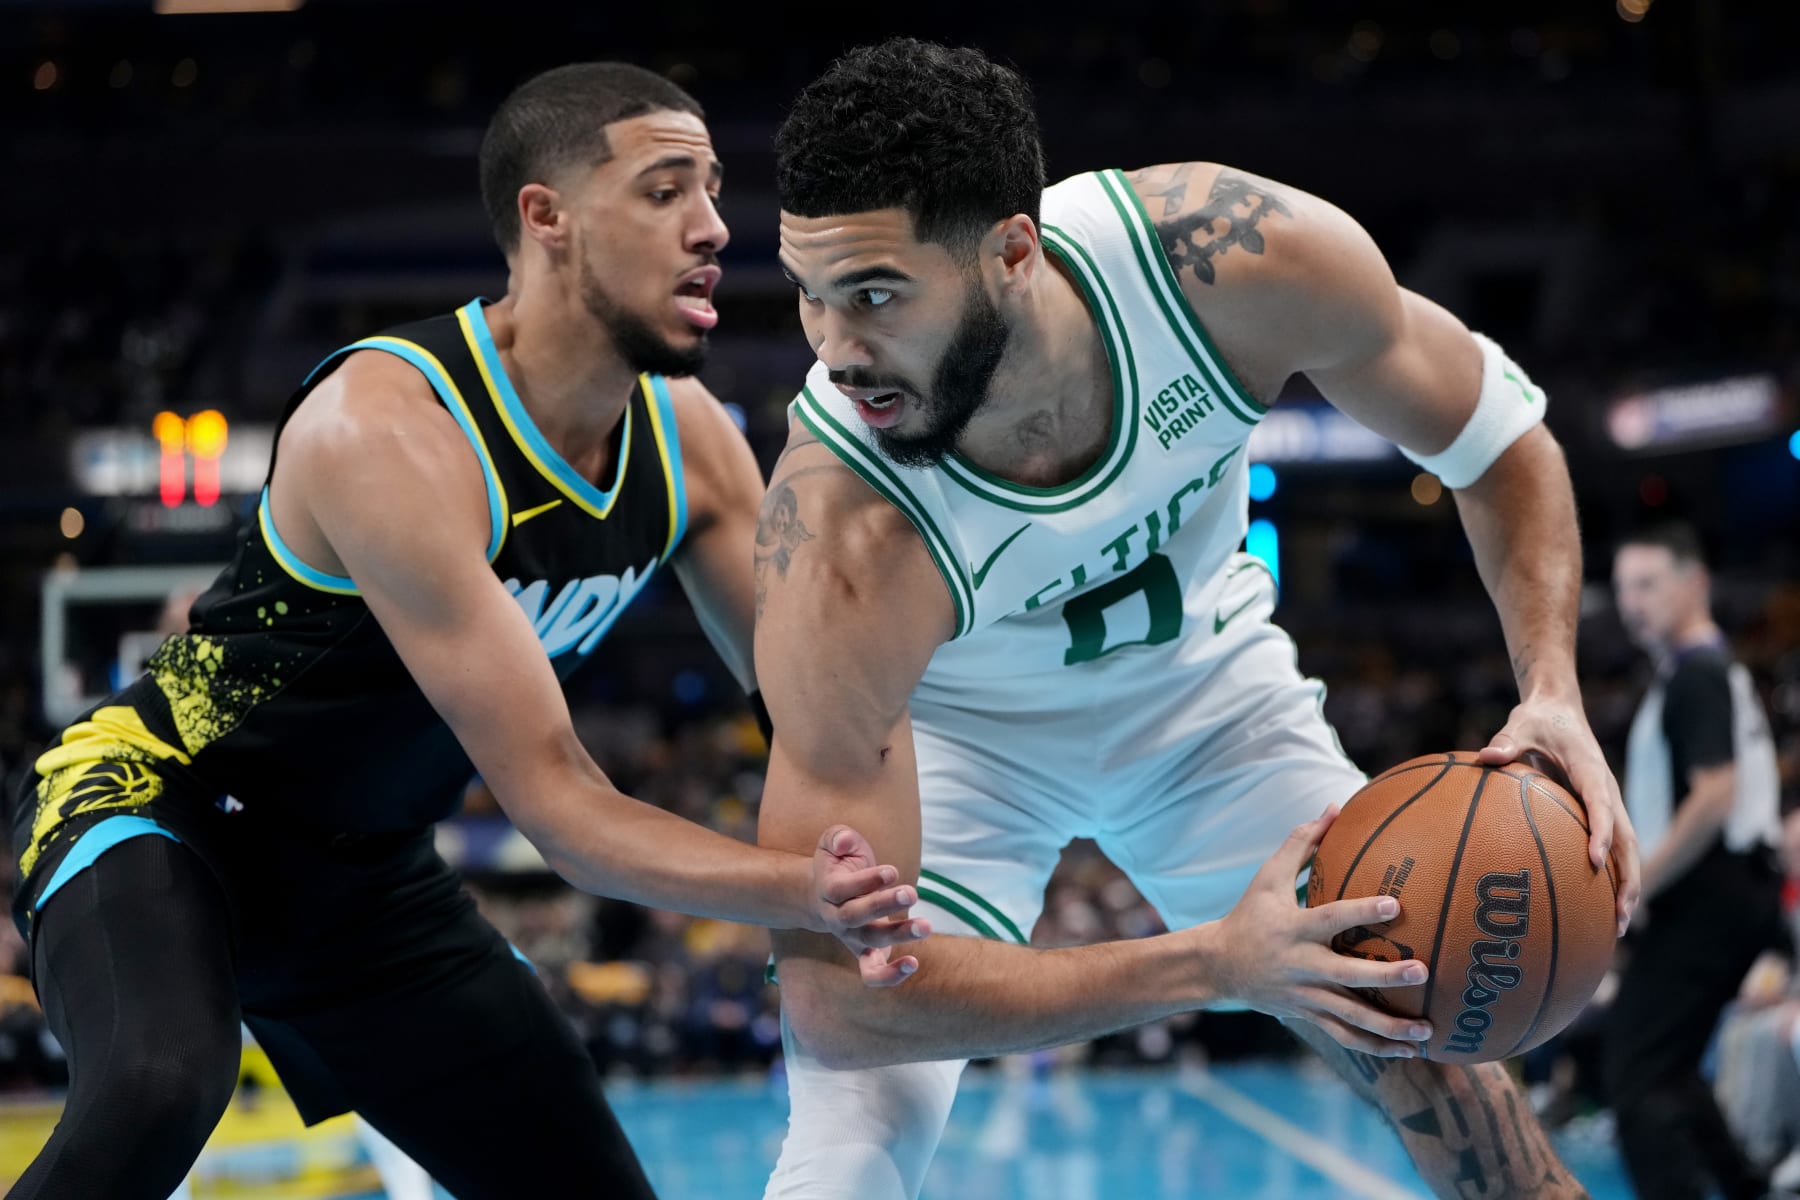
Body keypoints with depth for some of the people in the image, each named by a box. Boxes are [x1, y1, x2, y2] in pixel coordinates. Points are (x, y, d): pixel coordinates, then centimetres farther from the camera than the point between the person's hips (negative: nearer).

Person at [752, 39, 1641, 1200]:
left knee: (1447, 1065, 5)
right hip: (954, 728, -3)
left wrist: (1553, 692, -28)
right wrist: (1211, 964, -43)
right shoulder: (841, 541, -40)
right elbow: (838, 988, -39)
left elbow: (1496, 432, -12)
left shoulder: (1242, 252, -33)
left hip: (1202, 673, 3)